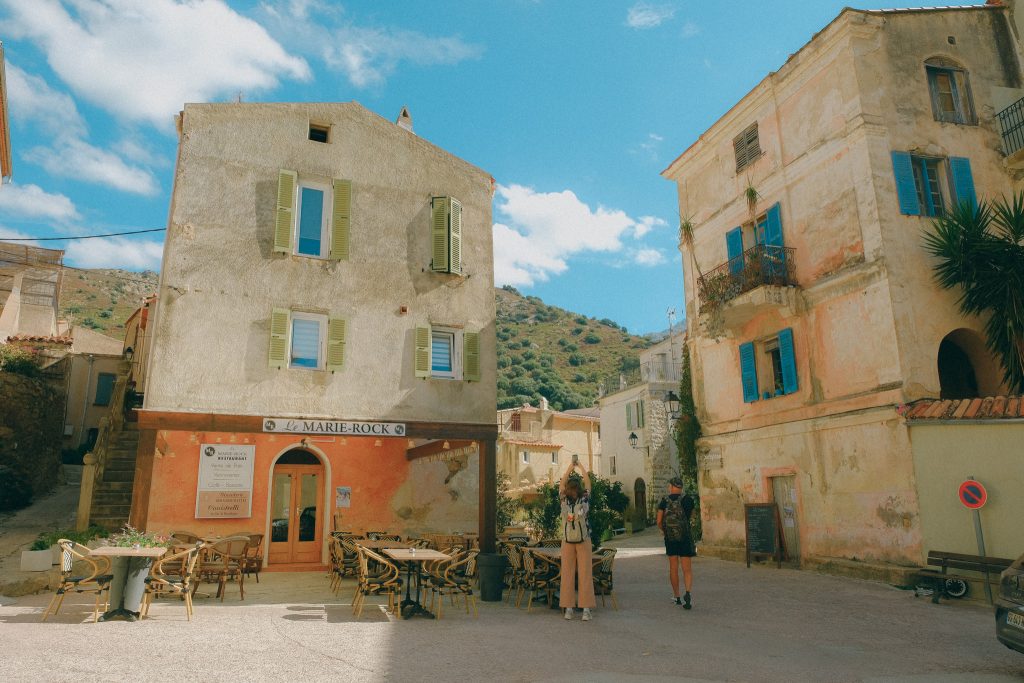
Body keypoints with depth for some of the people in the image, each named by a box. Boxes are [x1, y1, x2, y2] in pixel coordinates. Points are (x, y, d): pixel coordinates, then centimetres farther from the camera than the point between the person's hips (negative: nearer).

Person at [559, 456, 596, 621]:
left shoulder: (584, 499, -2)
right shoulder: (564, 500, -1)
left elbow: (588, 481, 2)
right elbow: (563, 481, 2)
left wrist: (580, 466, 8)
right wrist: (571, 466, 7)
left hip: (583, 540, -1)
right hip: (567, 541, 1)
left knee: (585, 573, 0)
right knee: (567, 573, 1)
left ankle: (586, 608, 1)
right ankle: (568, 607, 3)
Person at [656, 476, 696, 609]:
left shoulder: (664, 501, -3)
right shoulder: (688, 500, -4)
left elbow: (659, 522, -2)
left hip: (670, 538, 1)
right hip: (685, 538, -1)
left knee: (673, 568, 13)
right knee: (687, 569, 2)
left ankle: (676, 597, 22)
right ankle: (687, 592, -22)